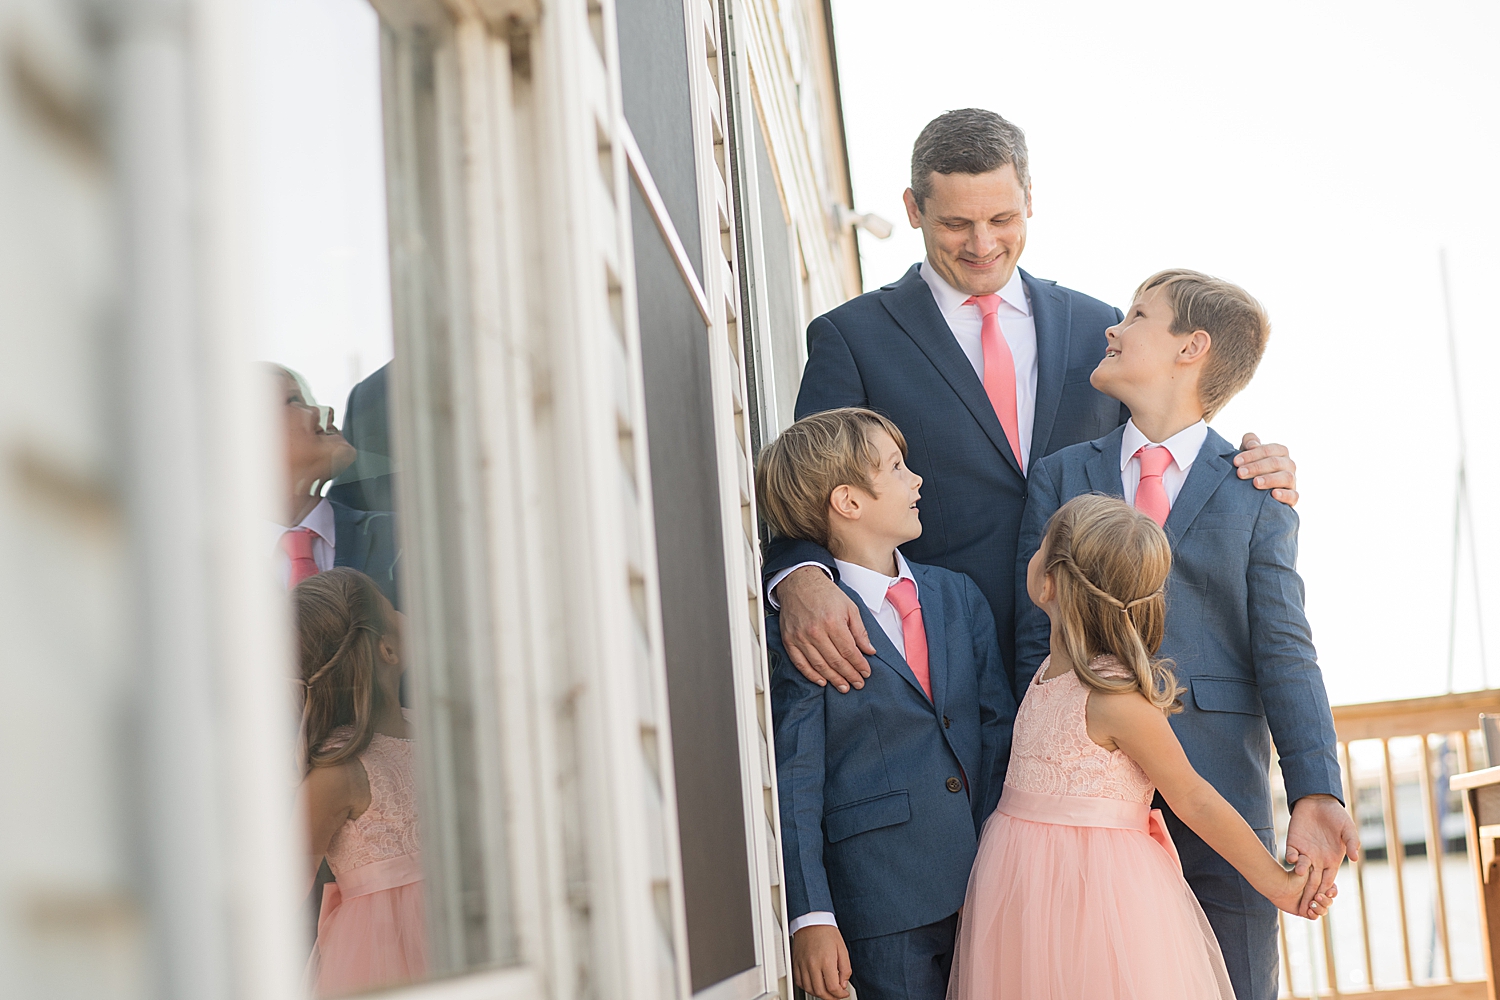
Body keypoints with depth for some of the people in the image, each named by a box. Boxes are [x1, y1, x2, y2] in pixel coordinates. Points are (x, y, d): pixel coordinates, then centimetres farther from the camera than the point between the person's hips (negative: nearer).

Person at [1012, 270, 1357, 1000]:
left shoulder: (1255, 489, 6)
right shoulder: (1060, 477, 10)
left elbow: (1283, 649, -2)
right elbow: (1035, 645, 5)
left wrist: (1314, 793, -14)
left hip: (1222, 802, -1)